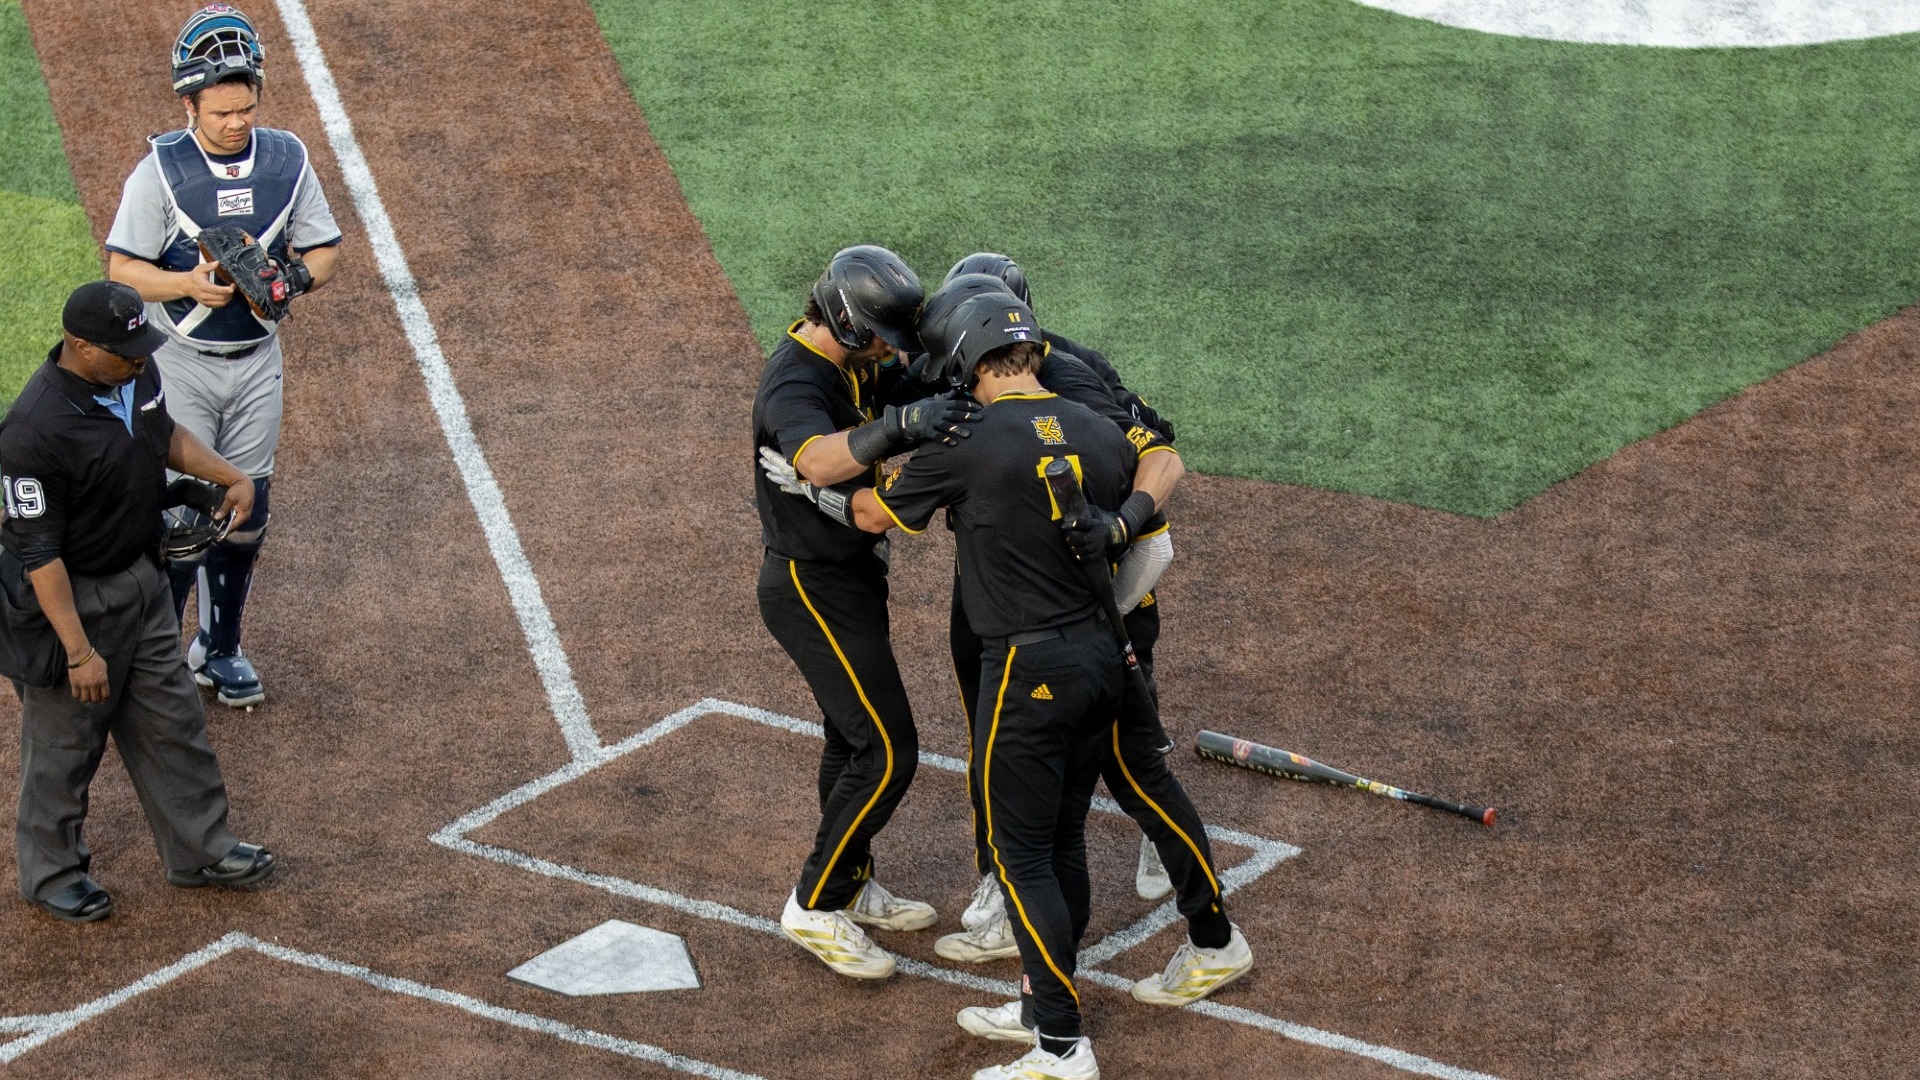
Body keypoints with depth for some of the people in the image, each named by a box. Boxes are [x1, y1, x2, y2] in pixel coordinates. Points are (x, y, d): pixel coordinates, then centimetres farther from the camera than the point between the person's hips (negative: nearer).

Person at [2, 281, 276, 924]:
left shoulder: (136, 373, -8)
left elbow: (164, 433, 16)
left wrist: (231, 476, 3)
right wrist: (80, 651, -26)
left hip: (142, 581, 8)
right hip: (71, 599, -8)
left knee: (171, 721, 18)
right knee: (64, 743, 10)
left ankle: (199, 851, 34)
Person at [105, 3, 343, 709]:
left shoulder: (287, 159, -3)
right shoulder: (160, 170, -13)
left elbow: (326, 252, 3)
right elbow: (122, 269, -11)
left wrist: (296, 276, -19)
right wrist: (188, 284, -28)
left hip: (256, 360, 4)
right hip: (180, 364, -4)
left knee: (246, 512, 12)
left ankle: (219, 649, 29)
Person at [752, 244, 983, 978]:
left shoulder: (854, 366, 4)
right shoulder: (795, 382, -27)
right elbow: (816, 458, -48)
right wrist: (898, 427, -64)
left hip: (850, 574, 10)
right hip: (814, 588, -10)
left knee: (855, 739, 21)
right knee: (888, 751, -10)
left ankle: (854, 889, 36)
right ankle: (815, 908, 1)